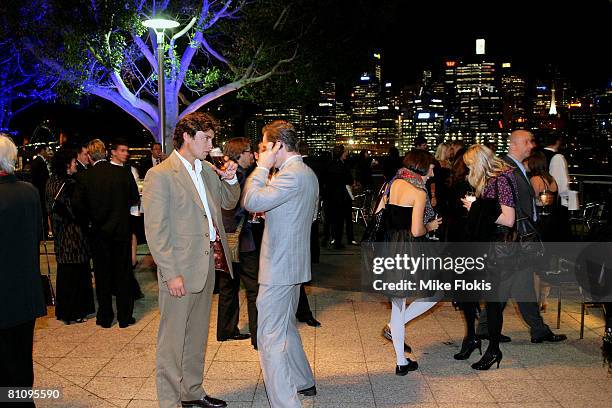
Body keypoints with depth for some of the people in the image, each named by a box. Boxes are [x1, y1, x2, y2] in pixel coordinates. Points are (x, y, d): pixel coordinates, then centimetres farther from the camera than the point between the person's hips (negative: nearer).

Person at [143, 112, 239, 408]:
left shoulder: (207, 170, 11)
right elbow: (155, 231, -15)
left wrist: (230, 179, 1)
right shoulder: (160, 175, -12)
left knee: (197, 334, 19)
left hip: (207, 264, 8)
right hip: (180, 269, -8)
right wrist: (171, 274, -19)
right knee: (173, 338, 3)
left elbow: (228, 202, 22)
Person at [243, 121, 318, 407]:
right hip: (294, 263, 11)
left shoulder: (292, 175, -20)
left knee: (270, 337, -6)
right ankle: (303, 382, 39)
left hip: (279, 266, -11)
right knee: (286, 326, 24)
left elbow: (251, 202, -25)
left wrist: (262, 167, -13)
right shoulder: (308, 174, 12)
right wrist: (271, 211, 15)